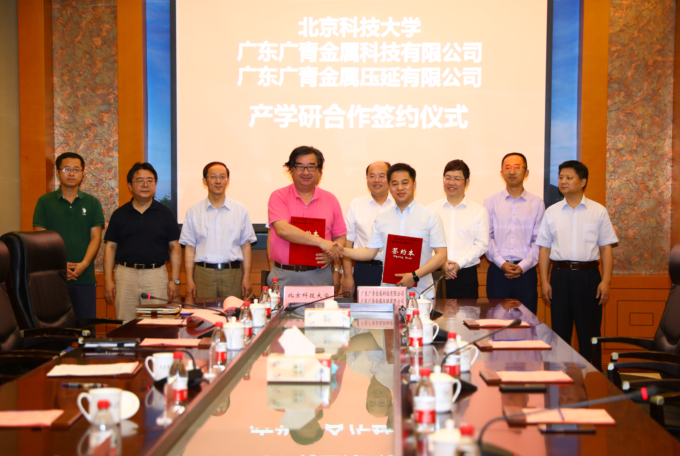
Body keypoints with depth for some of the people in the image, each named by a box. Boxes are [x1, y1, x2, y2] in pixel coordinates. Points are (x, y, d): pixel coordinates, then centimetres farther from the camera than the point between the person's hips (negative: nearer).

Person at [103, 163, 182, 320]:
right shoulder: (119, 214, 10)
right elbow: (110, 247, 10)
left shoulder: (165, 213, 7)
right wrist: (108, 280, 1)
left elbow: (175, 247, 6)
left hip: (156, 274, -1)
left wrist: (175, 280, -1)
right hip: (126, 274, 1)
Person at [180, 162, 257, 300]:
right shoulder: (194, 212, 9)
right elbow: (189, 247, 8)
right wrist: (189, 280, 1)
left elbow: (246, 245, 9)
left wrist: (247, 277, 2)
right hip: (203, 273, 0)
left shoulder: (240, 210, 9)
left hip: (232, 273, 0)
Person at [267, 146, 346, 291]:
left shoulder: (330, 199, 9)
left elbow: (340, 237, 13)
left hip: (320, 276, 2)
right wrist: (320, 242, -21)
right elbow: (282, 230, -16)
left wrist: (336, 269, -5)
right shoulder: (279, 196, 0)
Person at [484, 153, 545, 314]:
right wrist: (502, 263, -10)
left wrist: (523, 266, -10)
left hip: (526, 272, 0)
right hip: (497, 271, 0)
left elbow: (539, 241, 2)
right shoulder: (491, 202, 8)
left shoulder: (537, 203, 7)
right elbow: (487, 238, 2)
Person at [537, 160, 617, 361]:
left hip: (588, 275, -1)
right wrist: (544, 282, 1)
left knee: (589, 332, 4)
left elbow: (606, 248, 3)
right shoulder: (552, 212, 6)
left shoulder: (598, 211, 3)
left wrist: (605, 281, -5)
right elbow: (544, 248, 7)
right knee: (559, 331, 8)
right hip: (560, 275, 1)